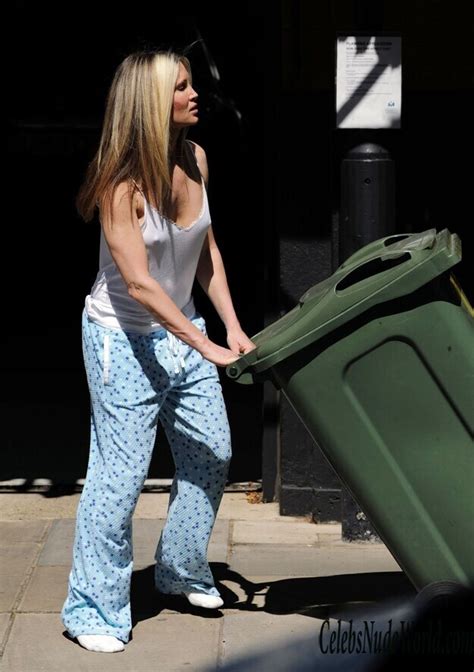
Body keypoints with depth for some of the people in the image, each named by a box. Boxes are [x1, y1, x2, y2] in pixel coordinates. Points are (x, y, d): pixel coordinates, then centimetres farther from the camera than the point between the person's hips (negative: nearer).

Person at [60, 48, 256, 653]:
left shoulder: (194, 160, -2)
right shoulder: (121, 184, -23)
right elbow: (139, 283, -28)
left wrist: (232, 327, 1)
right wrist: (206, 347, -31)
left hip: (181, 329, 7)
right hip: (123, 338, -7)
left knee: (212, 455, 14)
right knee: (121, 472, -5)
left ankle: (182, 569, 35)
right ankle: (93, 608, 7)